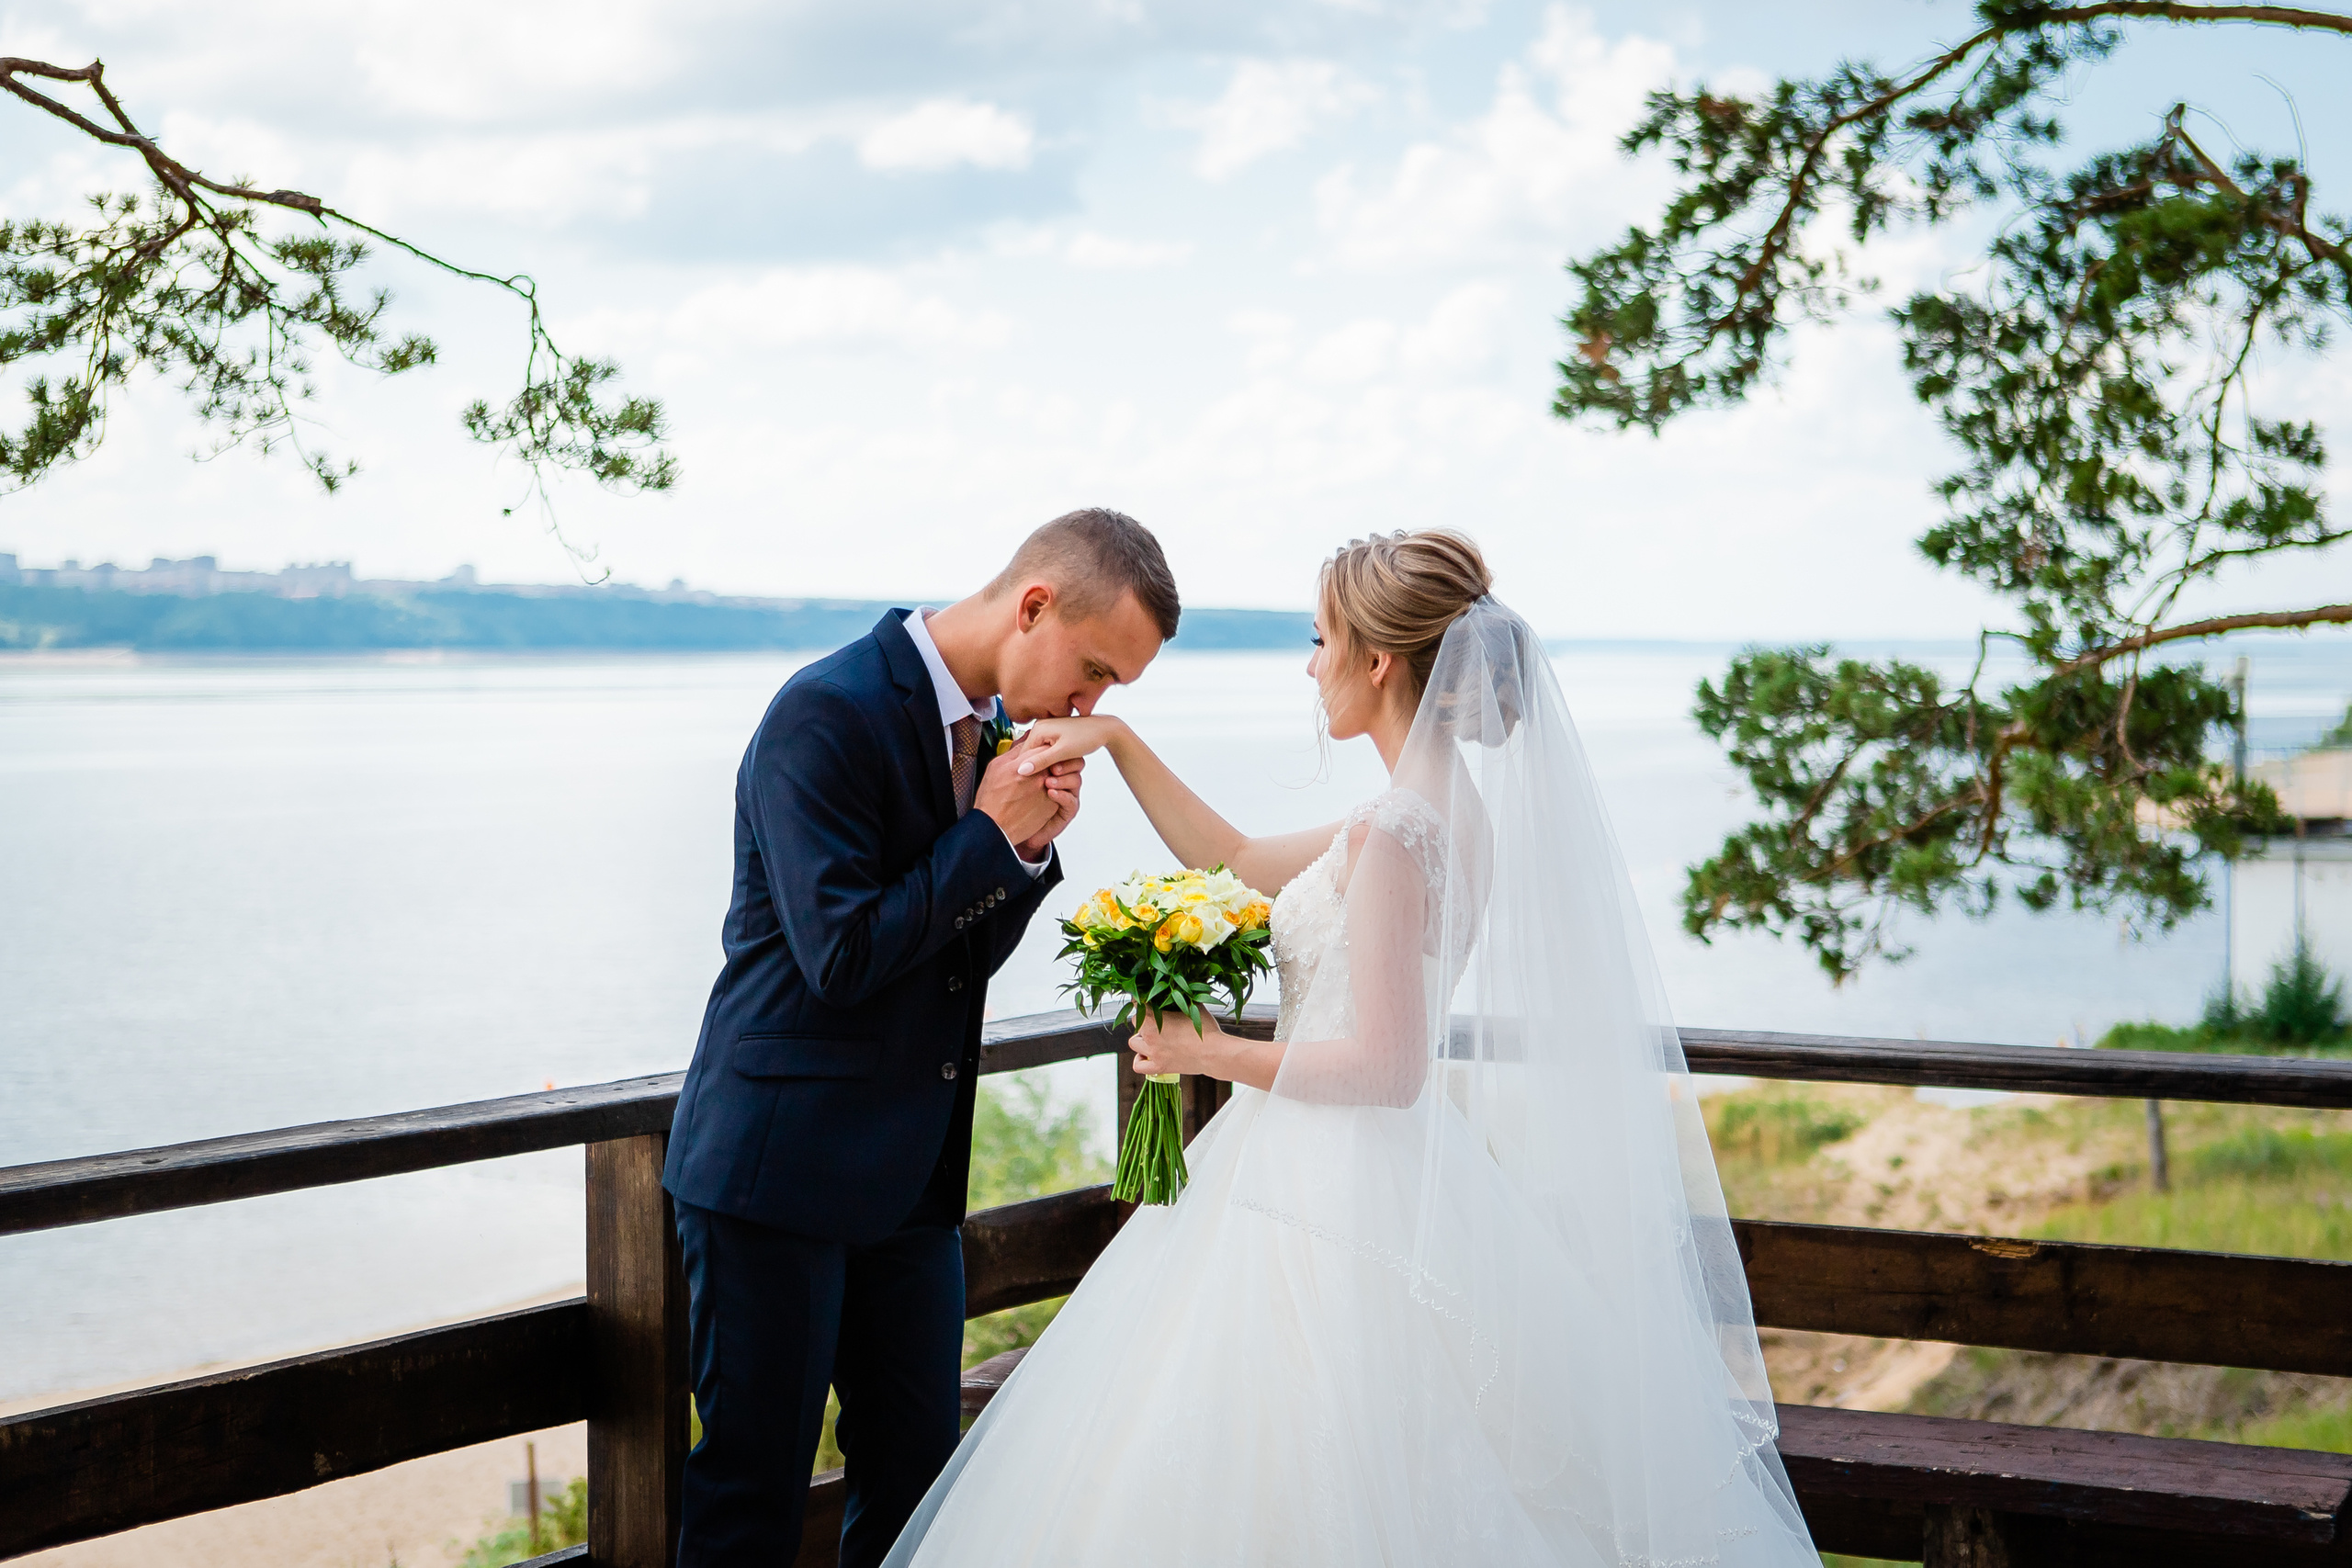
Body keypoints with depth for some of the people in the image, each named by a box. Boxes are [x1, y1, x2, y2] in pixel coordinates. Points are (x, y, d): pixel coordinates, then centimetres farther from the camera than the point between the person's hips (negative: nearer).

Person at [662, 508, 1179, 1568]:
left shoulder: (996, 722, 8)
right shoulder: (829, 713, -17)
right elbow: (844, 956, -22)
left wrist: (1032, 844, -4)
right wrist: (992, 833, -16)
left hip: (912, 1172, 8)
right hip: (783, 1164, -8)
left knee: (917, 1474, 12)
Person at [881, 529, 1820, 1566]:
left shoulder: (1393, 835, -20)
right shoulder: (1452, 809, 9)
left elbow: (1389, 1066, -22)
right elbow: (1231, 861, 19)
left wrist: (1208, 1052, -12)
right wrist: (1117, 741, 14)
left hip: (1335, 1204, -9)